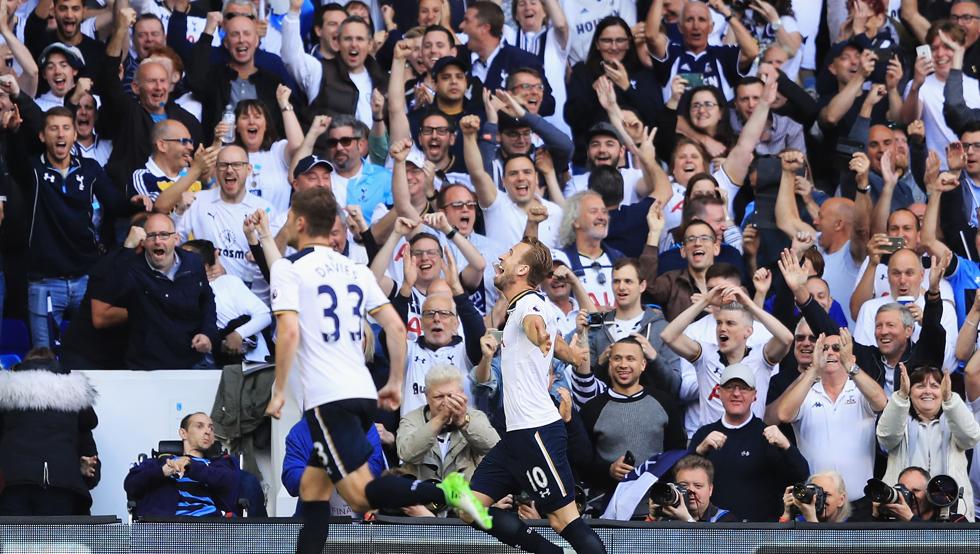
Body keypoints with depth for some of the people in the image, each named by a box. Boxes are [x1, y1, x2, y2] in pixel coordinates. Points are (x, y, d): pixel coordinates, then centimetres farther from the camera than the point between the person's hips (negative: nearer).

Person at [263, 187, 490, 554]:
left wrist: (279, 392, -7)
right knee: (312, 487, 17)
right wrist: (395, 383, 19)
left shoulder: (288, 268, -3)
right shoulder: (355, 270, 16)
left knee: (362, 494, -11)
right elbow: (396, 326, 11)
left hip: (328, 398, -8)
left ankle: (445, 492, -28)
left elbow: (289, 332, -15)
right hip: (363, 393, 8)